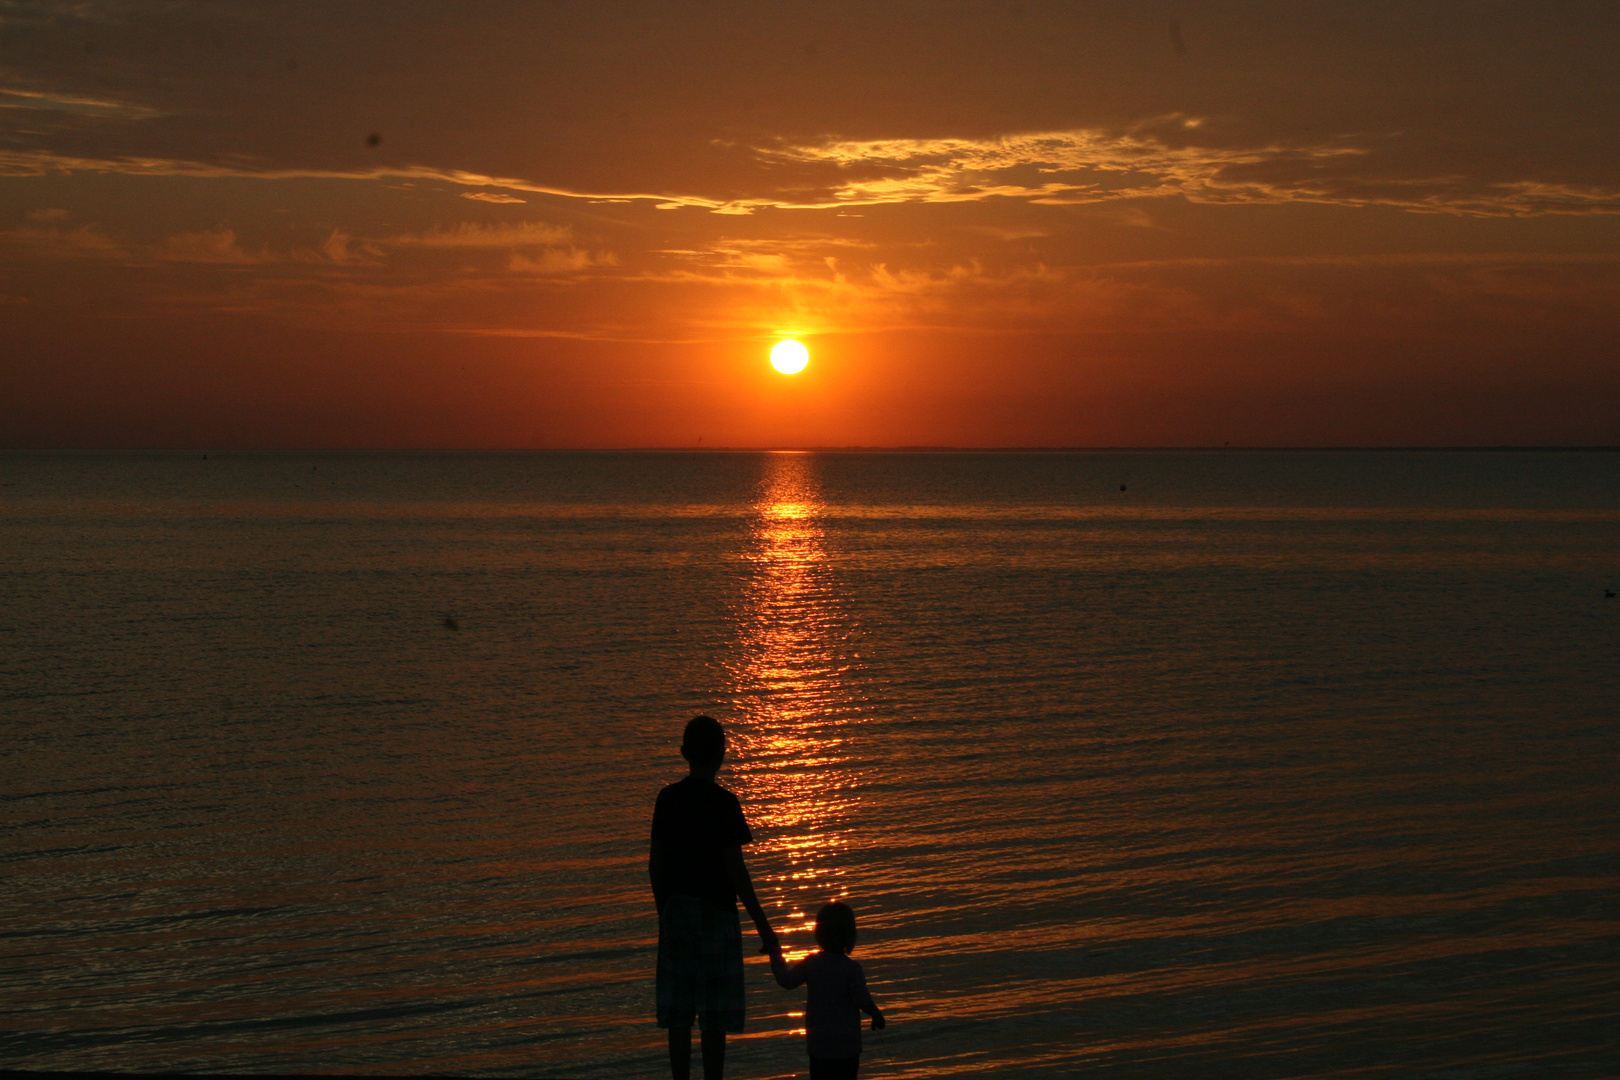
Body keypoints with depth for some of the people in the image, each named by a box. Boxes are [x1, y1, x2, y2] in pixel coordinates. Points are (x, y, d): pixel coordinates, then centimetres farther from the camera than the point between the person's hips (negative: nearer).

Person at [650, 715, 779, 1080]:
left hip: (675, 912, 5)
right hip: (715, 912, -4)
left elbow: (655, 863, 7)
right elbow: (735, 868, -12)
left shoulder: (667, 799, 3)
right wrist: (762, 925, -7)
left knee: (679, 1015, 7)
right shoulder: (723, 803, -11)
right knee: (715, 1019, 1)